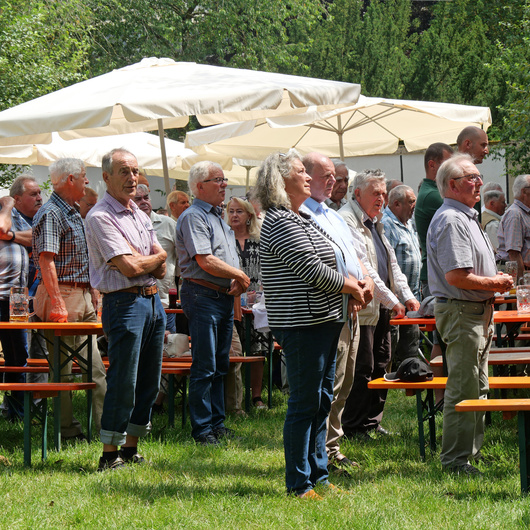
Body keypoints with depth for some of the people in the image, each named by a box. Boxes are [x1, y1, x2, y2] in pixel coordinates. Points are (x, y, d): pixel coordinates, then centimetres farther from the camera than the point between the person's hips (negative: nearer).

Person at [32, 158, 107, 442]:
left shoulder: (74, 214, 18)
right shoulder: (50, 214, -13)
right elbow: (46, 261, -21)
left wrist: (93, 293, 22)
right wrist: (57, 303, -26)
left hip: (83, 295, 10)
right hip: (61, 294, -10)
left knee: (94, 365, 8)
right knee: (62, 366, -3)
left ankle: (106, 423, 10)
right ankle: (67, 428, 2)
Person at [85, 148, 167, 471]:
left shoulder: (140, 215, 17)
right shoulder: (101, 217, -10)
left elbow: (161, 270, 11)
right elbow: (131, 268, -17)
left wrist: (139, 259, -9)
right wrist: (158, 256, 1)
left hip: (154, 299, 8)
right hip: (124, 302, -8)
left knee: (149, 382, 11)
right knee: (124, 382, -7)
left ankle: (131, 448, 19)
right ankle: (110, 454, -1)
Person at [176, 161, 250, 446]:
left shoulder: (218, 217, 19)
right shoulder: (193, 217, -11)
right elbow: (206, 262, -20)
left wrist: (238, 283, 1)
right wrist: (241, 276, -10)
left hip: (225, 296, 9)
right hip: (203, 296, -9)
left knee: (220, 366, 13)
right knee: (204, 367, -6)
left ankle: (217, 422, 20)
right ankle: (202, 429, -2)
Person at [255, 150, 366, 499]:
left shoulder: (300, 219, 18)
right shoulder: (281, 223, -15)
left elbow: (327, 263, 25)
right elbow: (313, 271, -21)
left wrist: (352, 288, 7)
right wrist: (351, 286, -6)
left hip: (324, 321, 11)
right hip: (303, 325, -11)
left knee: (322, 400, 15)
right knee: (305, 403, -6)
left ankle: (319, 476, 23)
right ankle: (298, 485, 1)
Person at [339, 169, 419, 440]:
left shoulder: (374, 222, 19)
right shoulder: (346, 220, -13)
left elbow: (390, 262, 23)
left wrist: (406, 295, 11)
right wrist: (391, 299, -18)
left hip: (382, 306, 10)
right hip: (362, 307, -10)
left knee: (380, 364, 12)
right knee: (362, 368, -7)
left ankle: (372, 422, 20)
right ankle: (354, 427, 0)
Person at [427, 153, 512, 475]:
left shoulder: (467, 217, 18)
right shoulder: (450, 221, -18)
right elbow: (456, 276, -26)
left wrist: (495, 280, 11)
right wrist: (495, 284, -14)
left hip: (478, 312, 11)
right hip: (461, 312, -11)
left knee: (478, 388, 15)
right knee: (463, 390, -7)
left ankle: (472, 452, 23)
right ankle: (456, 460, -2)